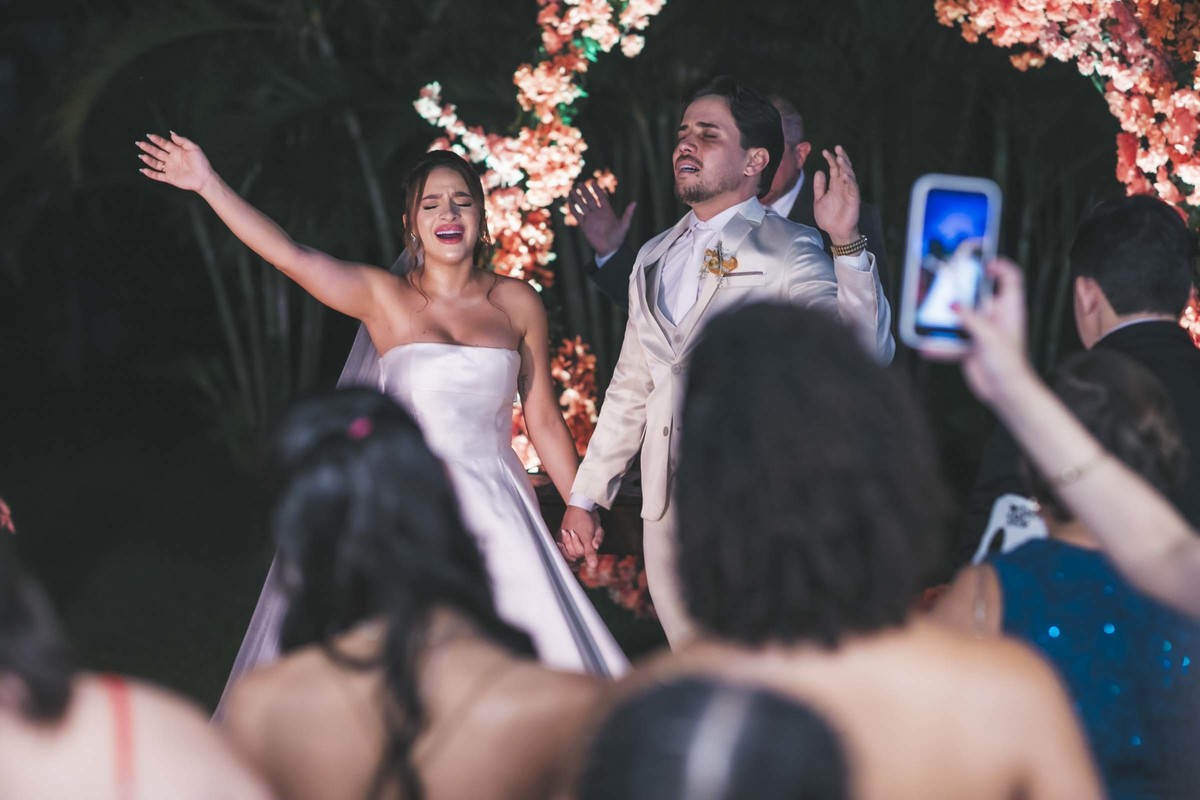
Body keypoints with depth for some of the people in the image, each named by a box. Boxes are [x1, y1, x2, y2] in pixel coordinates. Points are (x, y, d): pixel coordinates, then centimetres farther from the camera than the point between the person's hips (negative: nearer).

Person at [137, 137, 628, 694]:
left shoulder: (516, 304, 7)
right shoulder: (384, 299, 1)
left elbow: (543, 419, 12)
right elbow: (290, 255, -10)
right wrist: (208, 184, -17)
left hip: (496, 512, 2)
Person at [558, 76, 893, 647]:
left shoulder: (788, 251, -4)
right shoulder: (654, 257, 17)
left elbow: (866, 352, -18)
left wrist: (847, 242, -29)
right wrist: (584, 497, 20)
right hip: (666, 506, 6)